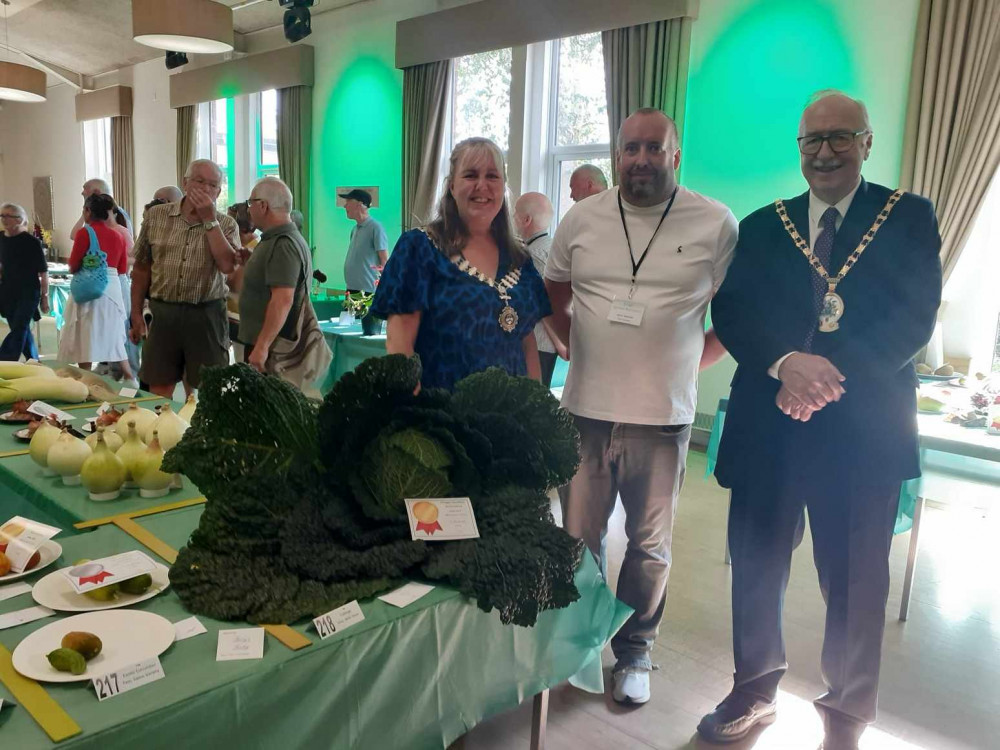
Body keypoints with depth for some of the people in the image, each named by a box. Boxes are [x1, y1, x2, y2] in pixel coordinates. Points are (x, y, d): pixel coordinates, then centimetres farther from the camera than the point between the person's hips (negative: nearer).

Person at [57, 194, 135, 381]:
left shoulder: (84, 234, -8)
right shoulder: (118, 236, 7)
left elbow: (73, 267, -6)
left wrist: (74, 266, 15)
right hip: (113, 289, 5)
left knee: (85, 338, 1)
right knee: (113, 336, 16)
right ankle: (130, 380, 16)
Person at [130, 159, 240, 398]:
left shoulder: (226, 225, 1)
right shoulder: (156, 215, 5)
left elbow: (227, 265, -17)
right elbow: (142, 267, 10)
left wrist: (209, 219, -14)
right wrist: (136, 313, 9)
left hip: (205, 315, -1)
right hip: (163, 313, 2)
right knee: (159, 389, 9)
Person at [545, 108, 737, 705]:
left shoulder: (716, 224, -2)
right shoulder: (582, 220, 5)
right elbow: (553, 298, 16)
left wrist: (689, 363, -2)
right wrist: (583, 351, 7)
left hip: (662, 418, -2)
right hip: (587, 410, 2)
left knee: (650, 545, 13)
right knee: (580, 538, 12)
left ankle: (634, 653, 33)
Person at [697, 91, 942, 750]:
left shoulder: (909, 218, 5)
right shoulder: (763, 225, 10)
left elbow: (914, 318, -7)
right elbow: (731, 312, -2)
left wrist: (834, 375, -21)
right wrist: (787, 362, -20)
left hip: (864, 428, -2)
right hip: (768, 422, 2)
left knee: (854, 581, 9)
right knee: (756, 566, 12)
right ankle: (755, 692, 36)